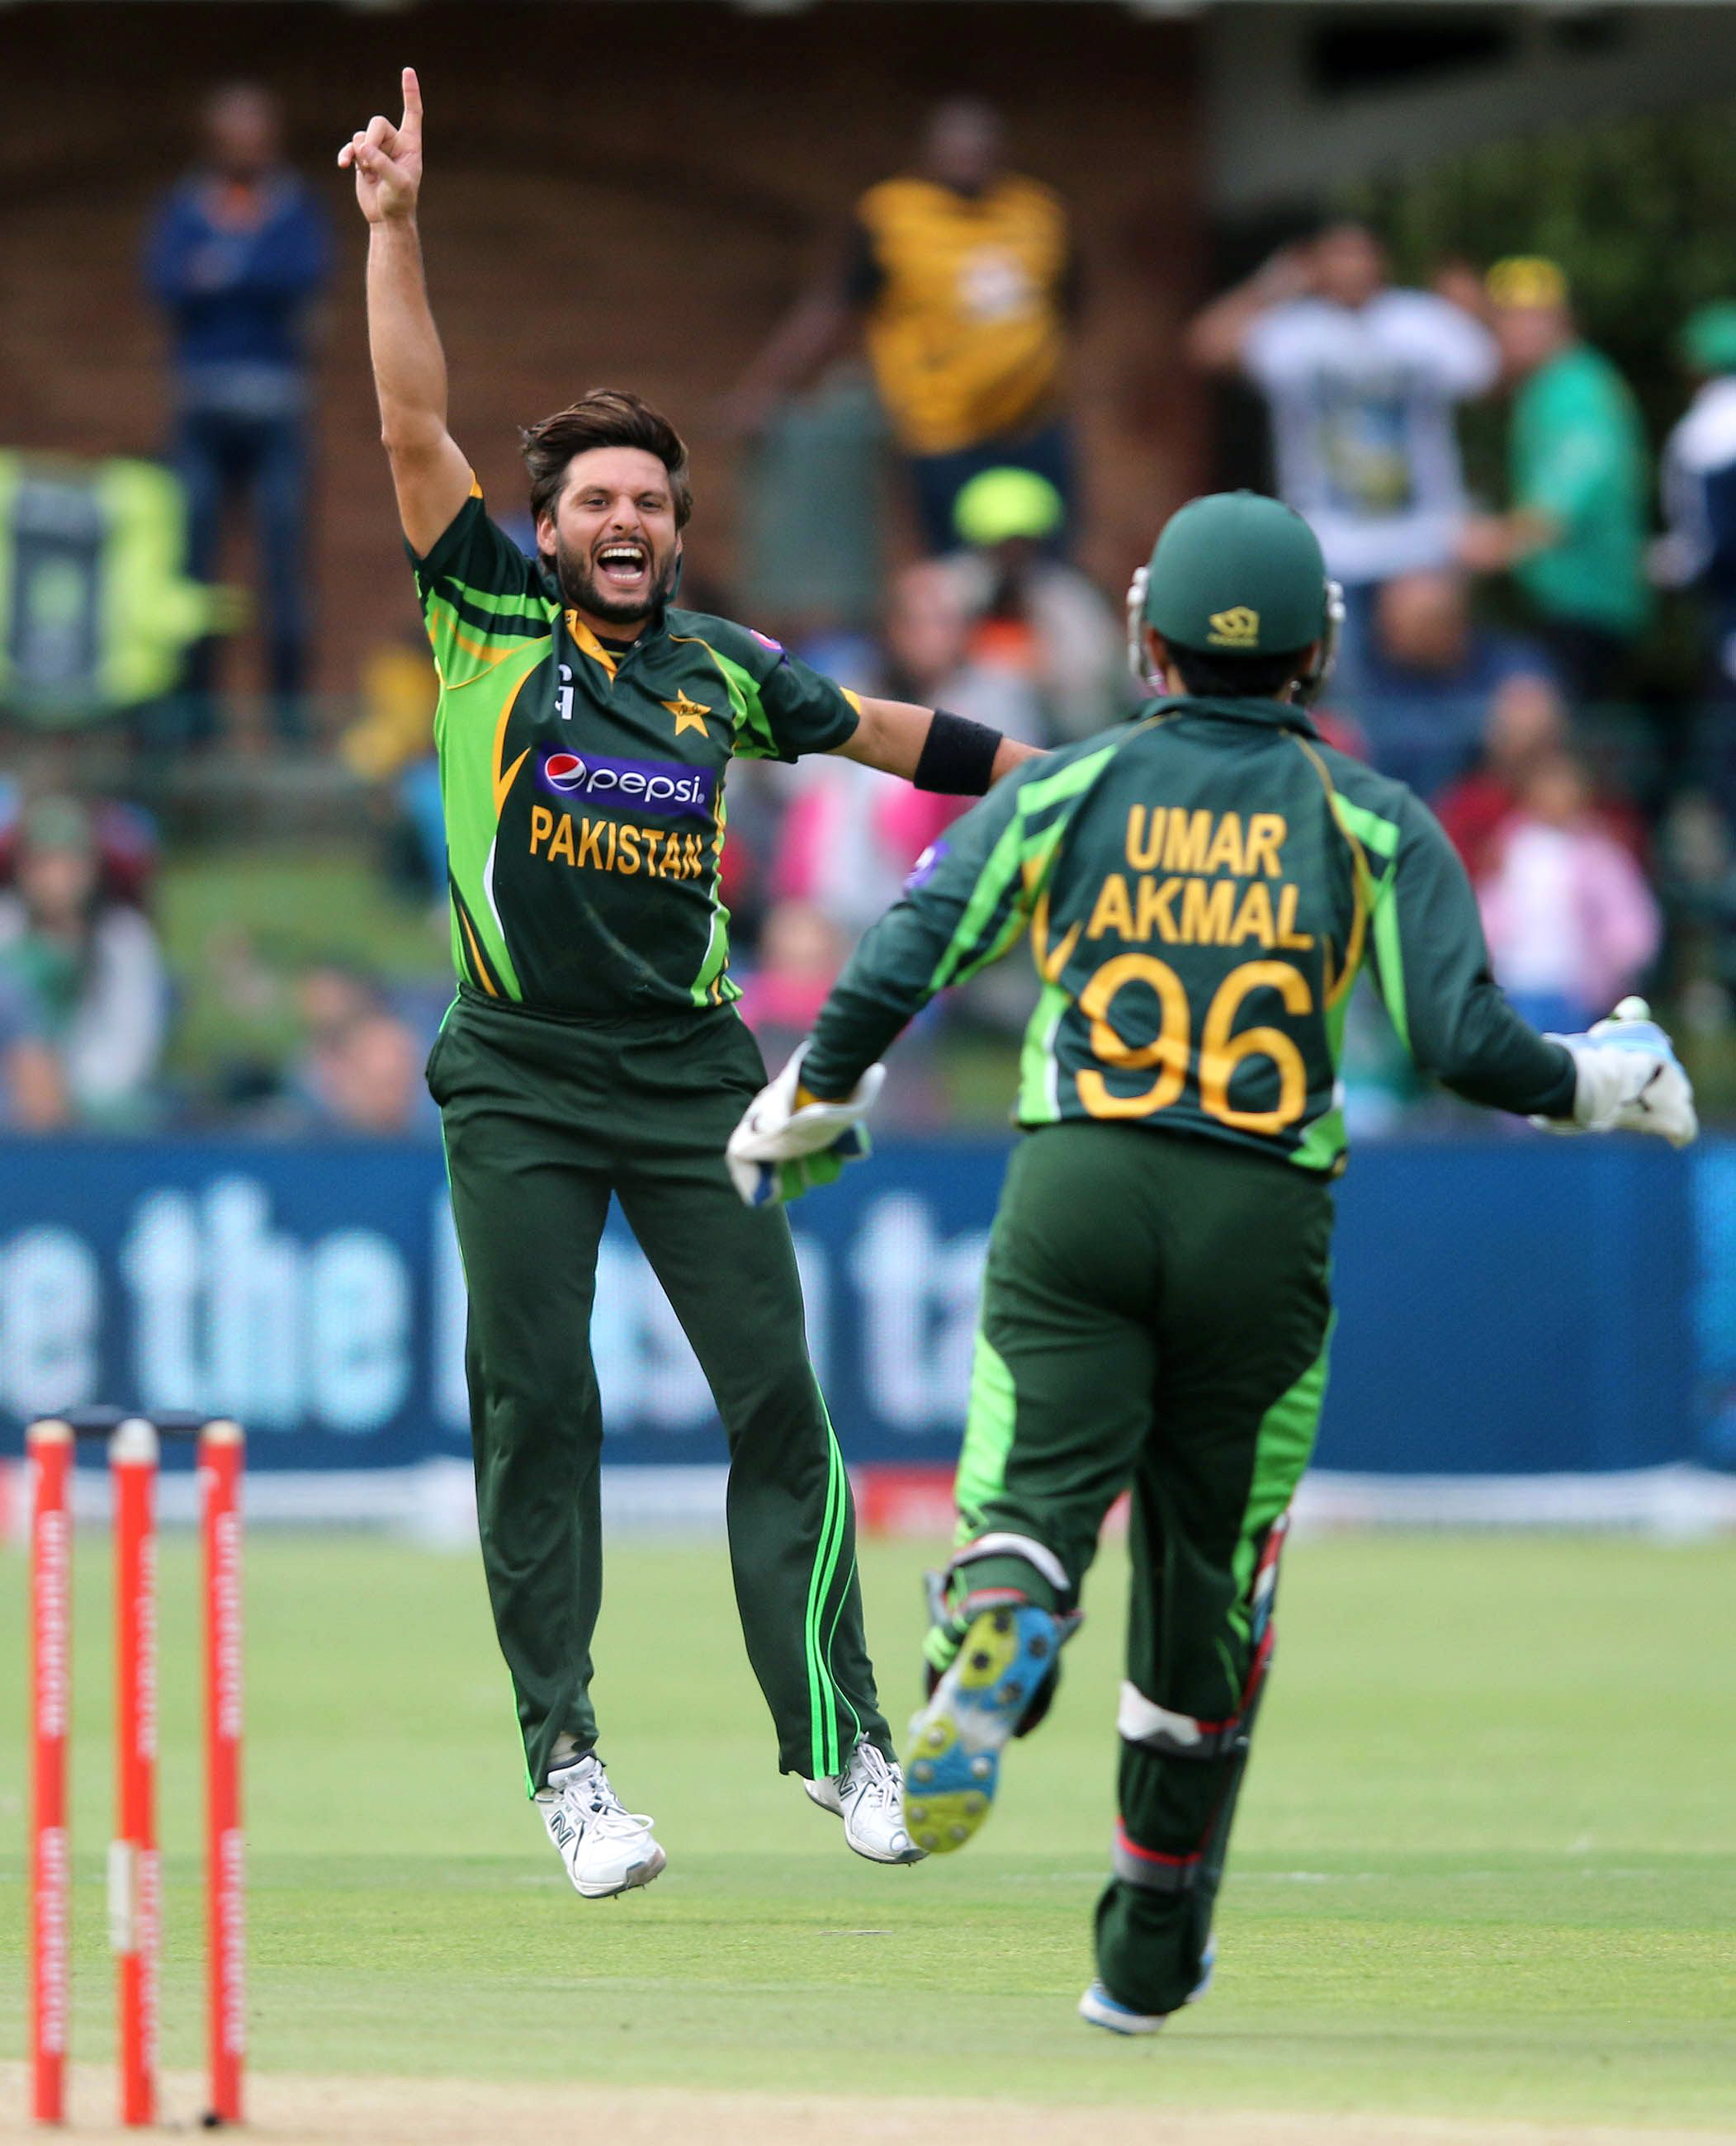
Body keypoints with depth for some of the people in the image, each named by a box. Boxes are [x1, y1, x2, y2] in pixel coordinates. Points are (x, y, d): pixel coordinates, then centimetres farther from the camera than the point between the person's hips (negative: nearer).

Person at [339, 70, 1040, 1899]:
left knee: (776, 1399, -3)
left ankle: (837, 1736, 2)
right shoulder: (491, 619, 3)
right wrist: (393, 230, -13)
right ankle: (563, 1765, 2)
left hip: (692, 1073, 2)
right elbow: (415, 430, -5)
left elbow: (882, 732, 27)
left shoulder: (722, 672, 11)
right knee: (536, 1415, -2)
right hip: (519, 1079, -2)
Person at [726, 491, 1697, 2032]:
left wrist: (808, 1100, 17)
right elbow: (1466, 1042, -3)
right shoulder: (1372, 821, 6)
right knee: (1210, 1571, 13)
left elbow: (902, 959, 0)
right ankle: (1150, 1951, 23)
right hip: (1263, 1219, 1)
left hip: (1077, 1201, 0)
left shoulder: (1072, 789, 7)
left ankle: (979, 1683, -46)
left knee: (1034, 1501, -8)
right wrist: (1609, 1080, 16)